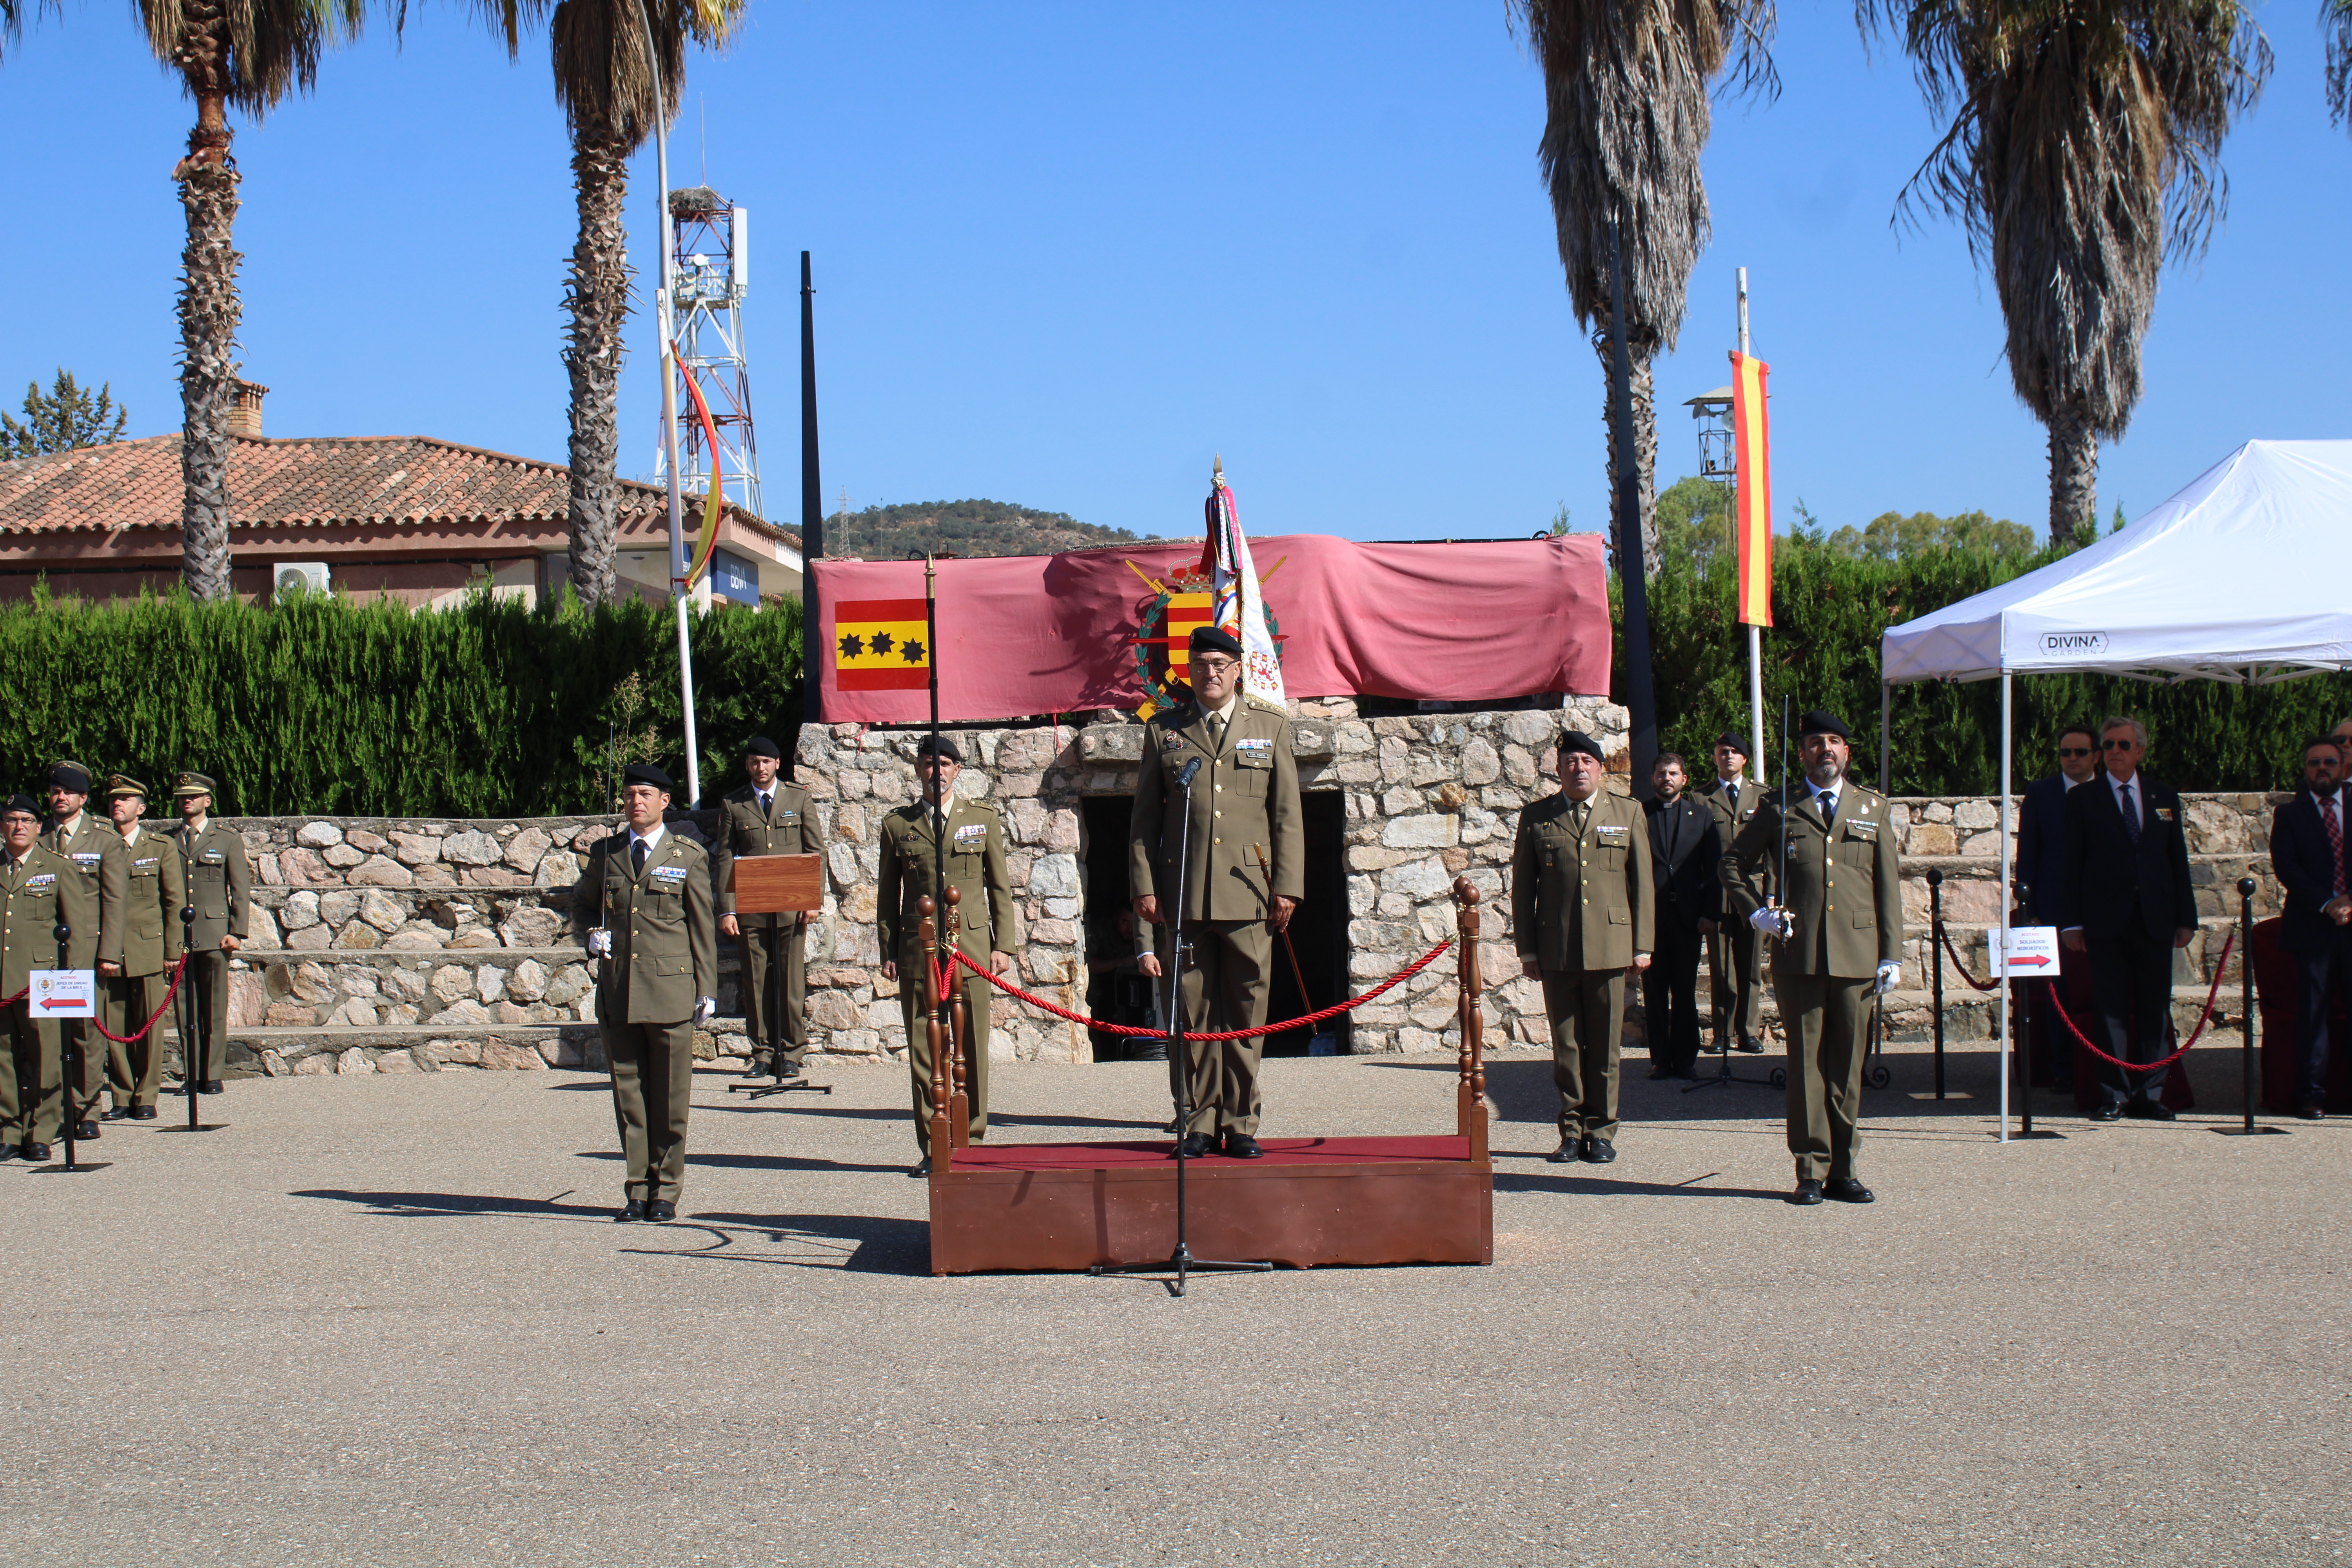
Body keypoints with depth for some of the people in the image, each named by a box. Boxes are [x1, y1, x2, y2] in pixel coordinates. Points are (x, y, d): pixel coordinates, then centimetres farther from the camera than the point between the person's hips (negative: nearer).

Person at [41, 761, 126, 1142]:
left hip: (86, 950, -2)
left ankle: (88, 1112, 6)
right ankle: (59, 1110, 6)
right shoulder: (38, 840, 12)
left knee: (87, 1031, -1)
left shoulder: (106, 841, 5)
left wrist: (110, 954, -7)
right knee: (52, 1031, 0)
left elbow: (114, 900, 1)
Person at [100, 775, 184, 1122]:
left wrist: (172, 951, -1)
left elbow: (176, 902, 5)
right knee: (114, 1029, 1)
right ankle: (122, 1097, 10)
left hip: (149, 951, -1)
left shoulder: (161, 847, 6)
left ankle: (146, 1098, 8)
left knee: (150, 1028, 0)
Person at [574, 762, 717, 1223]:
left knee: (670, 1098, 1)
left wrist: (707, 990, 0)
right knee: (628, 1094, 5)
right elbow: (582, 903, 26)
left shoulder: (688, 857, 4)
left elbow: (703, 927, 4)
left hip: (670, 992, -2)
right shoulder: (606, 853, 11)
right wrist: (592, 935, 4)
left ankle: (666, 1192, 11)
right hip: (617, 993, 2)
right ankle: (638, 1189, 14)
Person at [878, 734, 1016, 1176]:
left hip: (970, 945, 0)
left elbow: (1000, 887, 10)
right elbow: (888, 895, 12)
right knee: (922, 1052, 1)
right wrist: (888, 953, 6)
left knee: (973, 1048, 0)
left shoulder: (983, 820, 10)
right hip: (917, 951, 0)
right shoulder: (897, 825, 10)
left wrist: (1003, 945, 2)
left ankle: (973, 1142, 9)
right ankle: (931, 1148, 7)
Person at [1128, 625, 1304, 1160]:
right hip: (1183, 895, 0)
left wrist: (1287, 887, 0)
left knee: (1246, 1014, 2)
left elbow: (1287, 815, 8)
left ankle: (1241, 1124, 10)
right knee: (1194, 1013, 3)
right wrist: (1144, 886, 1)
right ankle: (1201, 1123, 11)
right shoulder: (1163, 731, 10)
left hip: (1249, 894, 0)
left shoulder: (1271, 726, 10)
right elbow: (1144, 816, 10)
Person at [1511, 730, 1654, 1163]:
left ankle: (1601, 1132, 13)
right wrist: (1527, 950, 2)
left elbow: (1642, 882, 7)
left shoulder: (1628, 813, 9)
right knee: (1566, 1045, 4)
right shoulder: (1536, 817, 7)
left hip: (1610, 947, 0)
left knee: (1605, 1045, 4)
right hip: (1556, 951, 0)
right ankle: (1572, 1132, 12)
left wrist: (1642, 945, 2)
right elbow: (1523, 887, 8)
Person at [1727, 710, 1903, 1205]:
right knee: (1807, 1062, 1)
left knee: (1848, 1064, 5)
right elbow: (1733, 862, 17)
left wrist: (1892, 955, 5)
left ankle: (1845, 1170, 13)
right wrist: (1756, 912, 3)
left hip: (1857, 955, 1)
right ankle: (1812, 1170, 7)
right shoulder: (1780, 808, 8)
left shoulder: (1872, 808, 13)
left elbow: (1889, 884, 11)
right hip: (1798, 955, -1)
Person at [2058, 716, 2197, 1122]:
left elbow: (2179, 861, 13)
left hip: (2156, 919, 2)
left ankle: (2150, 1093, 11)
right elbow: (2070, 864, 2)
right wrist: (2070, 922, -6)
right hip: (2106, 921, -2)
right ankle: (2114, 1094, 5)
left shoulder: (2164, 799, 13)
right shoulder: (2082, 799, 5)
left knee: (2155, 1009, 4)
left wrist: (2186, 918, 7)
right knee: (2111, 1010, -1)